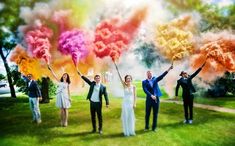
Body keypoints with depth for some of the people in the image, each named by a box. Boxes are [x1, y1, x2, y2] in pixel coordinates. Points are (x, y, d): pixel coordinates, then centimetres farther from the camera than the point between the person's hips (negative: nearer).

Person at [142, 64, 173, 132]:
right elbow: (145, 90, -13)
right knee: (147, 114, 7)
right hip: (149, 99, -2)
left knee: (155, 114, 7)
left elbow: (161, 76, -6)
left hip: (156, 99, 2)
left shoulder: (155, 79, 8)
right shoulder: (144, 82, 0)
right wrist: (151, 95, -26)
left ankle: (154, 127, 18)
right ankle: (146, 127, 23)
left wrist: (168, 69, -18)